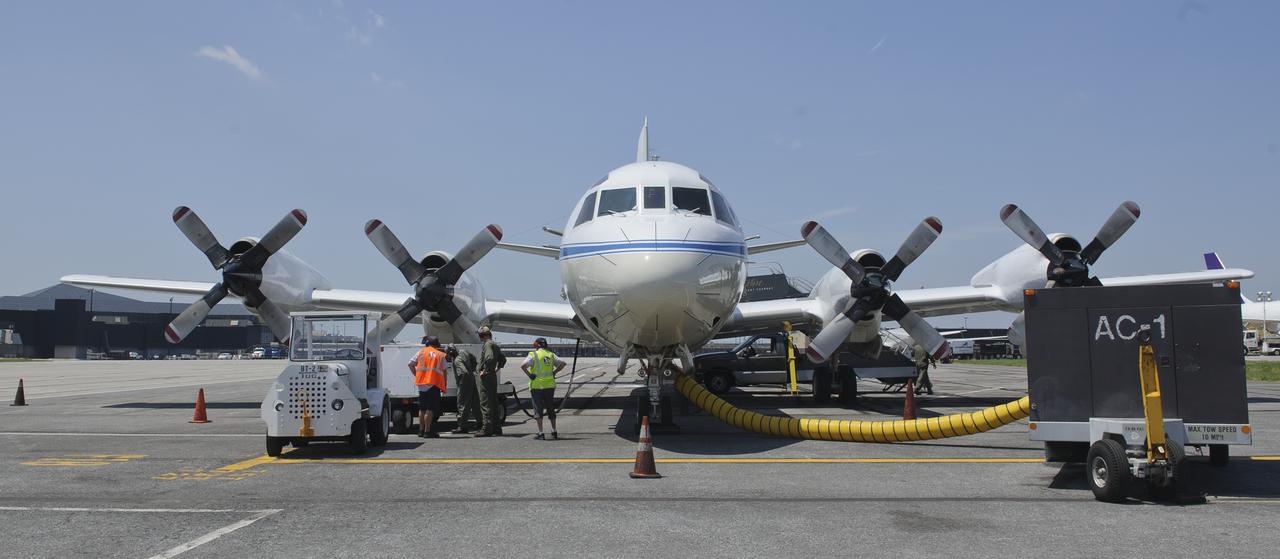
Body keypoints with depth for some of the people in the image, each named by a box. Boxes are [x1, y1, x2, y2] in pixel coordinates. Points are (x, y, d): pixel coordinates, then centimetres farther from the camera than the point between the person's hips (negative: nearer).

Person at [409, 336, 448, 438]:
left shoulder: (421, 352, 10)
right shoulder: (440, 355, 4)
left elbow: (411, 364, 6)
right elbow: (444, 372, 2)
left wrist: (416, 375, 15)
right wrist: (444, 386, 7)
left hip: (421, 384, 4)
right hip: (434, 384, -4)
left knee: (422, 408, 14)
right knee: (430, 409, -3)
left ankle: (421, 430, 20)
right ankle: (427, 431, -5)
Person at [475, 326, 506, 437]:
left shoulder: (487, 344, -12)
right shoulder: (495, 345, 18)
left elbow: (489, 358, -30)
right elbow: (503, 359, 30)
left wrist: (484, 371, -21)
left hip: (486, 377, -10)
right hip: (493, 377, 10)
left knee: (485, 403, -9)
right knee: (493, 403, 13)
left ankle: (487, 429, -10)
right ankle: (497, 428, 18)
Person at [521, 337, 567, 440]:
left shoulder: (533, 355, -7)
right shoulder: (550, 355, 8)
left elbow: (523, 366, -21)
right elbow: (562, 363, 7)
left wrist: (529, 375, -10)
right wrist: (554, 372, 8)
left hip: (537, 386, -4)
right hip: (550, 385, 4)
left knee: (538, 409, 1)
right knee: (551, 409, 15)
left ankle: (540, 433, -1)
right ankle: (554, 432, 21)